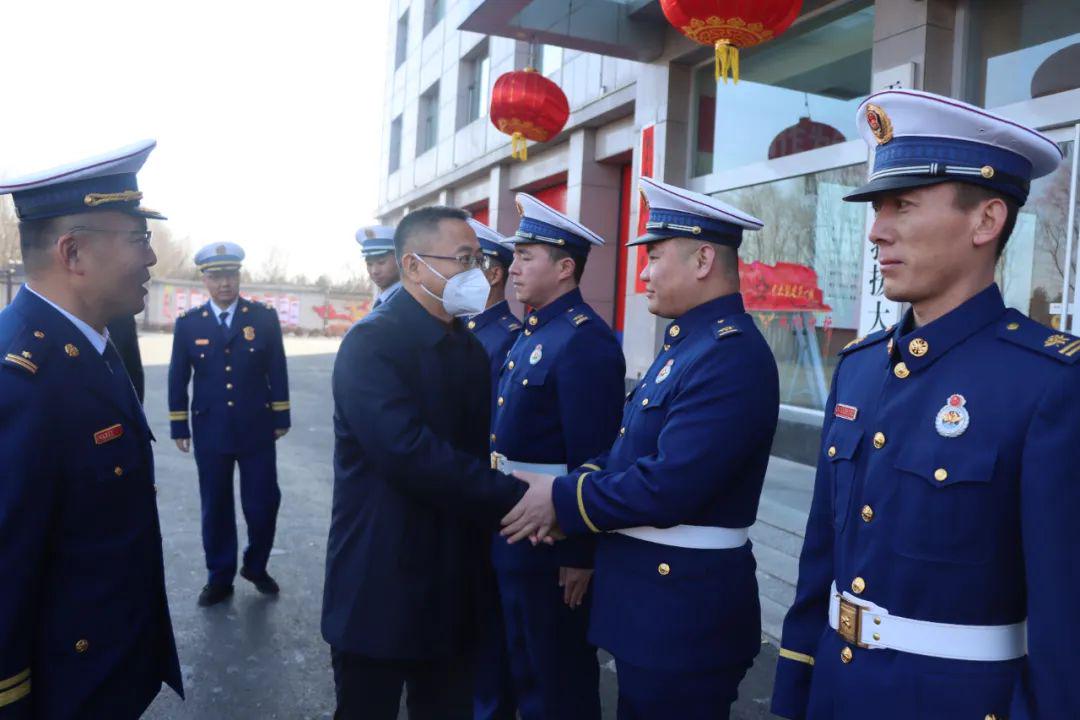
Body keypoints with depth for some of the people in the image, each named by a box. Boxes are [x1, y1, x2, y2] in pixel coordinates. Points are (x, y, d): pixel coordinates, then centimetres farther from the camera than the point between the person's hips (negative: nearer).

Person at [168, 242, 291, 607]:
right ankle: (220, 577, 25)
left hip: (257, 430, 0)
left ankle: (256, 566, 29)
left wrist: (281, 418, 1)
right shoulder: (188, 323, 2)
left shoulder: (265, 317, 0)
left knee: (263, 504, 5)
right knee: (215, 508, 10)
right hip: (210, 432, 1)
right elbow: (178, 379, 6)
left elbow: (277, 372, 2)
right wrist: (179, 427, 4)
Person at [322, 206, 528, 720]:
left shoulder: (470, 348, 9)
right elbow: (409, 452, -28)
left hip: (452, 583, 7)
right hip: (381, 582, -6)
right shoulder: (371, 343, -16)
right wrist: (514, 498, -25)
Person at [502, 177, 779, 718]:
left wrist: (562, 499, -17)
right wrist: (577, 483, -6)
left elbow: (668, 487, -29)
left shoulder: (732, 356, -23)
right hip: (648, 595, 9)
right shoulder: (686, 342, 11)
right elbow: (630, 447, 12)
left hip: (683, 604, -9)